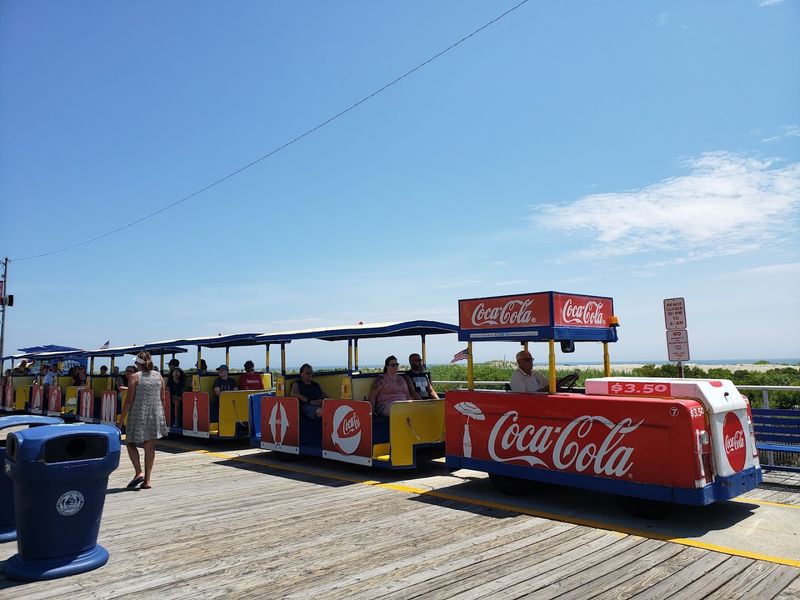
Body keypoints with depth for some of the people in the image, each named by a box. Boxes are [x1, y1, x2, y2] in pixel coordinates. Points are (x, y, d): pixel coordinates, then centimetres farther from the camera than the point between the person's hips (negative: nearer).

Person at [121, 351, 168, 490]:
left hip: (138, 415, -4)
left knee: (130, 443, 13)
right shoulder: (159, 376, 6)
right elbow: (163, 398, 9)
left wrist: (122, 419, -3)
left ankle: (139, 472, -2)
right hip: (155, 415, 4)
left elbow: (129, 400, -10)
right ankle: (147, 480, 10)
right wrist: (161, 415, 19)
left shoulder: (134, 377, -7)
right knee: (150, 447, 8)